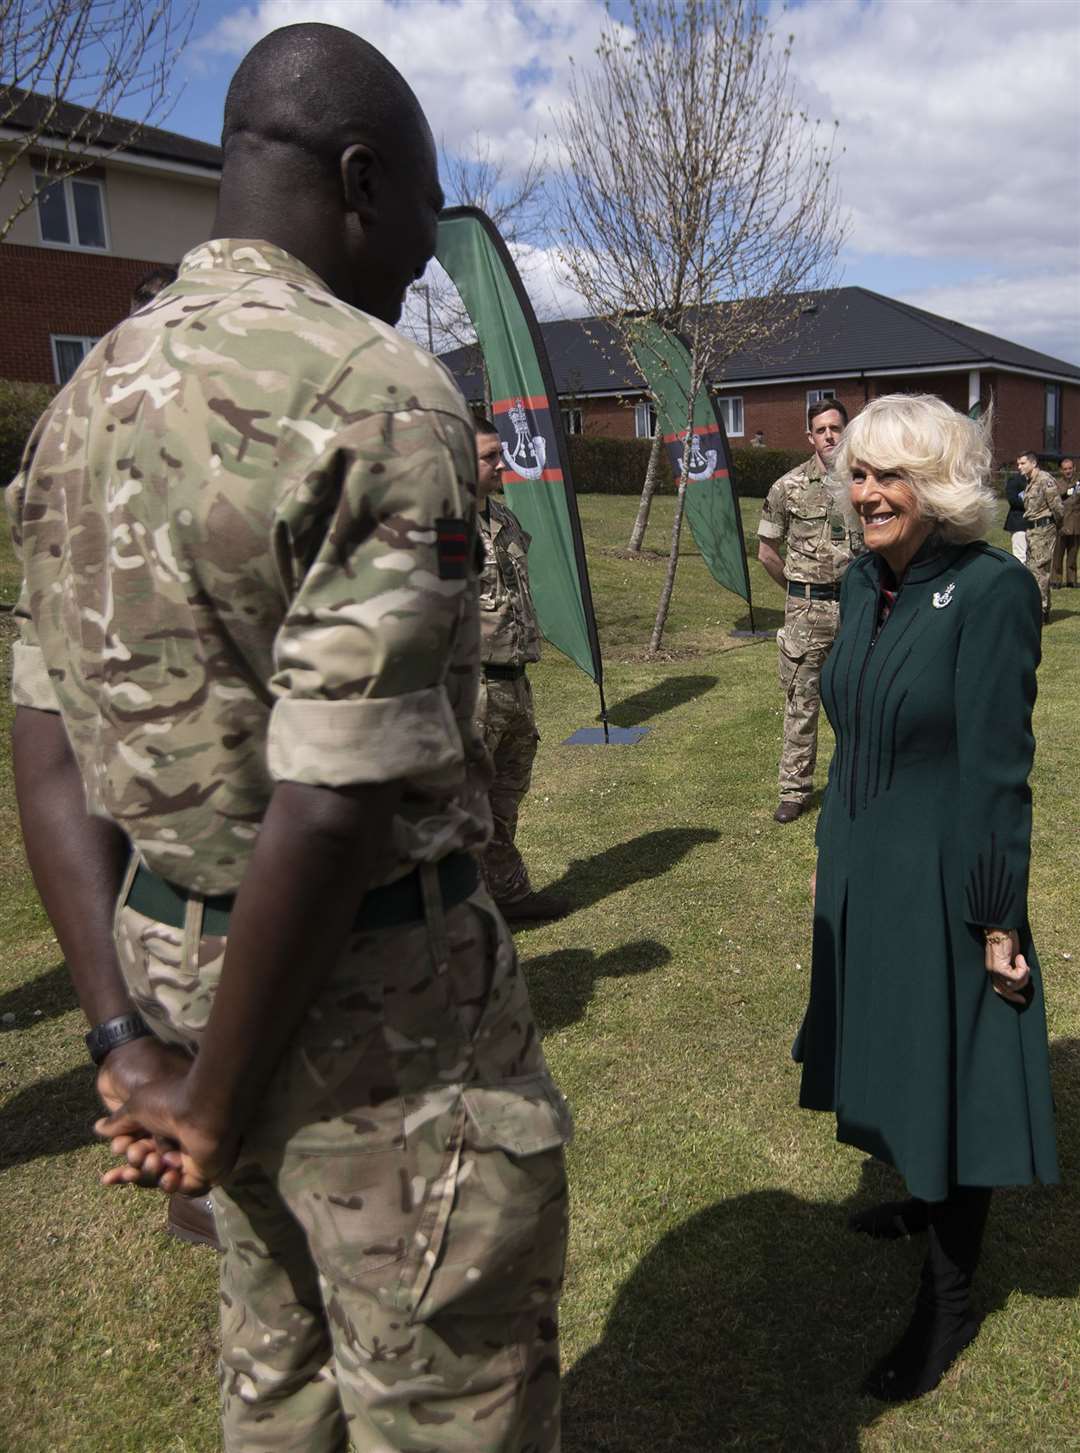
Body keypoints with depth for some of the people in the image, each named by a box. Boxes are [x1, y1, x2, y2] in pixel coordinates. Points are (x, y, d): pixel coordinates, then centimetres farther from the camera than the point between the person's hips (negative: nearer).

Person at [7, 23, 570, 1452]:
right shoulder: (386, 398, -19)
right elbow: (331, 811, -25)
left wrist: (129, 1040, 0)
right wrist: (216, 1104, -12)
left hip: (170, 950, 8)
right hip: (376, 1005, -7)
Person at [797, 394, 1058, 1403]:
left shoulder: (991, 590, -19)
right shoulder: (865, 585, 3)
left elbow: (997, 771, -19)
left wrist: (998, 920, -16)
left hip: (944, 879, -7)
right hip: (860, 867, 8)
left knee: (950, 1075, 6)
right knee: (888, 1045, 23)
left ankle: (948, 1301, 26)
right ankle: (922, 1195, 50)